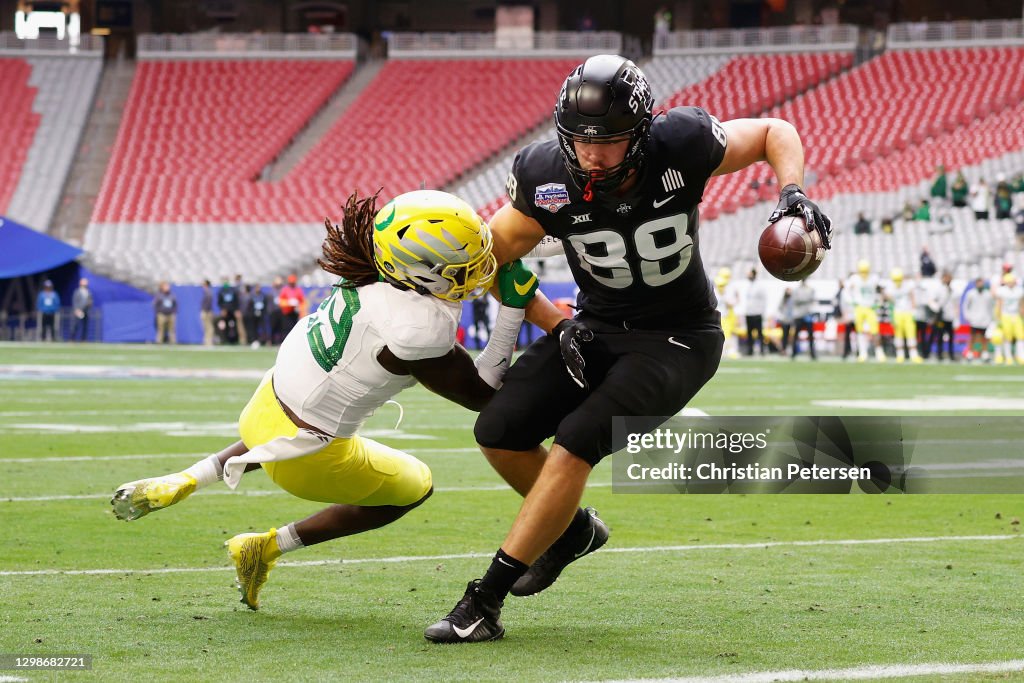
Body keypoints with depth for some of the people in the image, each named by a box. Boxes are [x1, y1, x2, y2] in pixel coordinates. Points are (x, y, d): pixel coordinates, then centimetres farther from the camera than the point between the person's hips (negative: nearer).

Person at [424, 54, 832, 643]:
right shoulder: (548, 178, -17)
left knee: (575, 442, -21)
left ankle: (486, 602, -16)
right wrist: (551, 324, -8)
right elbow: (493, 256, -1)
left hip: (677, 341, -4)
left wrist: (795, 196, -22)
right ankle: (574, 528, 25)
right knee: (501, 431, -6)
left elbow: (774, 133, -6)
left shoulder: (680, 146, -23)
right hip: (597, 329, 4)